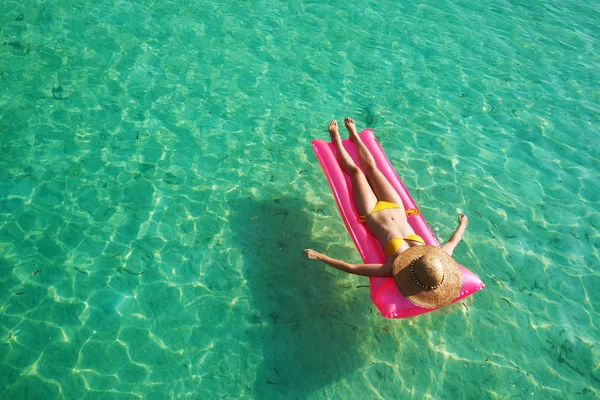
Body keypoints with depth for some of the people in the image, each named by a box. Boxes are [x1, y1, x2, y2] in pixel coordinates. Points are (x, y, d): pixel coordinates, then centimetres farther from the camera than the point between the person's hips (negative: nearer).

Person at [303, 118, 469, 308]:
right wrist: (463, 224, 11)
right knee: (370, 166, 17)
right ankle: (354, 135, 47)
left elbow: (351, 268, -39)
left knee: (355, 171, 11)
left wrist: (319, 256, -37)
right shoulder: (439, 259, -29)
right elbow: (453, 241, -6)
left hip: (372, 214, -3)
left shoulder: (394, 269, -40)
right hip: (395, 206, 4)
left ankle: (337, 140, 42)